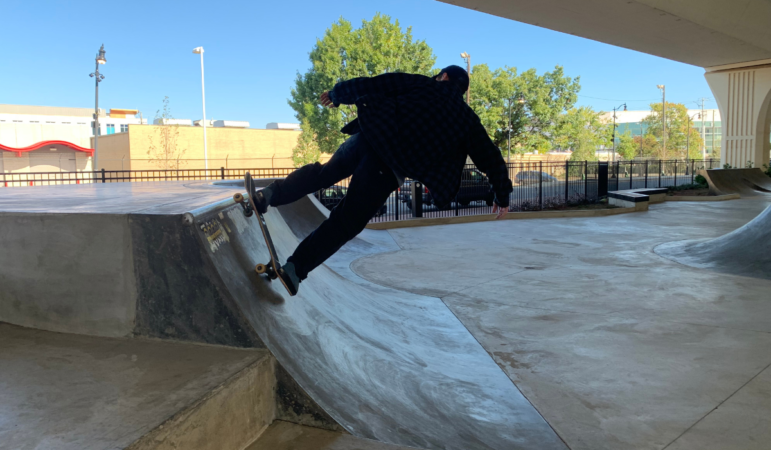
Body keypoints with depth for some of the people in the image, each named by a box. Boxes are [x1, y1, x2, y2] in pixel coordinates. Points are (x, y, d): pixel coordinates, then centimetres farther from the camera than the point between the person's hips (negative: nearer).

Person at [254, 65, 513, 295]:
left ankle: (272, 194, 11)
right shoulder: (468, 119, 20)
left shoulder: (420, 84, 19)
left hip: (370, 136, 2)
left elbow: (370, 85, 16)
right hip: (389, 170, -2)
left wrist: (336, 94, 29)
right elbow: (490, 157, 24)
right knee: (347, 222, 5)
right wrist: (502, 194, 36)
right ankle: (296, 269, 0)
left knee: (325, 172, 27)